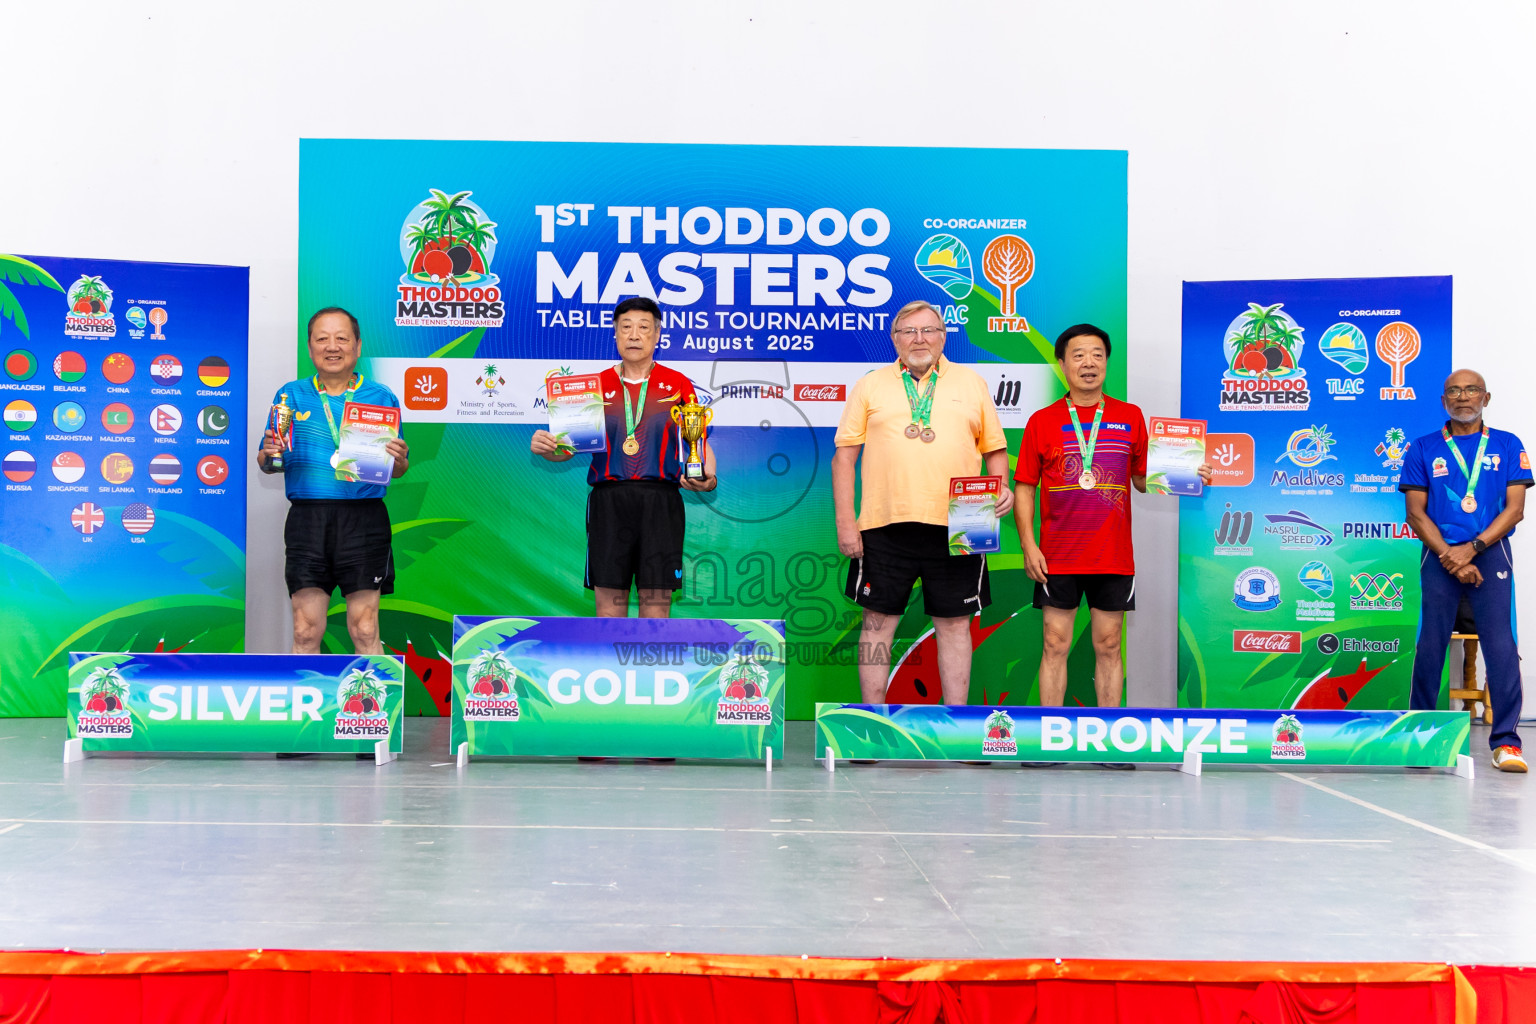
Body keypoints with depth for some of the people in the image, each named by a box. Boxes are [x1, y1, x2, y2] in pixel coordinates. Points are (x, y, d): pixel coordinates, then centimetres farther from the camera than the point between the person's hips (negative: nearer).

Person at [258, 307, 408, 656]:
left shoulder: (381, 398, 8)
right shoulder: (290, 395, 11)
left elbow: (397, 470, 11)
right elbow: (266, 464, 12)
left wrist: (399, 460, -12)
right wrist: (269, 455, -10)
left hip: (364, 519, -1)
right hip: (307, 518, 1)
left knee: (365, 631, -2)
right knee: (306, 632, 1)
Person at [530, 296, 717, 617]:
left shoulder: (678, 385, 8)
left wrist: (708, 478, -9)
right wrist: (545, 447, -9)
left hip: (660, 502, -1)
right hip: (608, 499, 1)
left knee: (656, 601, -1)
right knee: (608, 600, 0)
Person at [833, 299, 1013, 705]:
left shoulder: (972, 383, 12)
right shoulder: (870, 386, 9)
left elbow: (996, 448, 15)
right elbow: (844, 456, 6)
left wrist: (1001, 488, -5)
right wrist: (845, 521, -2)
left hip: (955, 529, 1)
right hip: (885, 525, 0)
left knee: (955, 624, 4)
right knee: (878, 621, 4)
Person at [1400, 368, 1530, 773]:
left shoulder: (1508, 446, 7)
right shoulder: (1423, 449, 8)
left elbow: (1515, 509, 1)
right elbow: (1415, 513, 3)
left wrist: (1471, 549, -11)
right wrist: (1449, 557, -9)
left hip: (1491, 554, 0)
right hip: (1440, 557, 0)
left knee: (1501, 646, -8)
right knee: (1430, 646, -2)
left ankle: (1505, 741, -5)